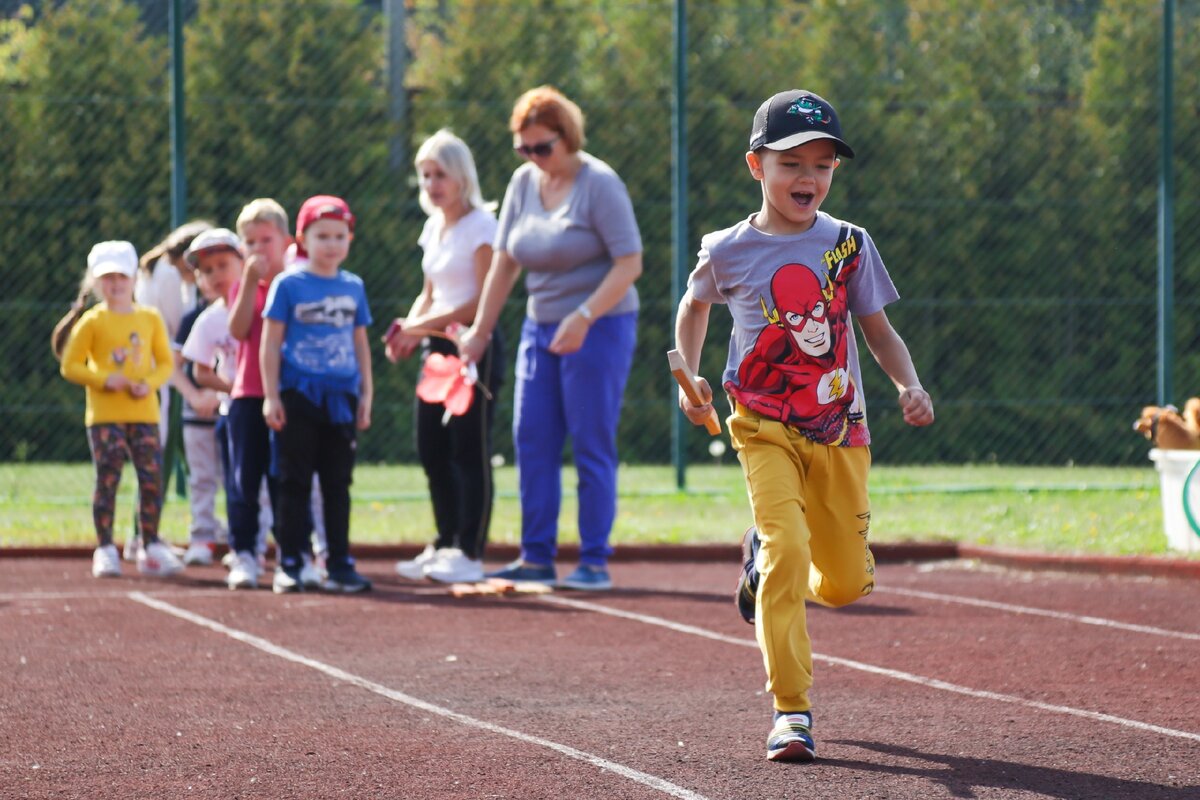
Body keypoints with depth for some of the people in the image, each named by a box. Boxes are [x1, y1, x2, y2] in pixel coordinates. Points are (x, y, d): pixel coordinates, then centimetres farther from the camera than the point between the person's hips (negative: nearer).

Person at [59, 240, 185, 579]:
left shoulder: (150, 319, 8)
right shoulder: (92, 322, 0)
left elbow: (166, 363, 11)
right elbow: (70, 366, -1)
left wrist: (149, 383, -9)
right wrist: (104, 379, -15)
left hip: (144, 412, 3)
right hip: (104, 414, -3)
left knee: (152, 480, 0)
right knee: (107, 480, -4)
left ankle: (151, 548, 11)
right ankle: (105, 550, 2)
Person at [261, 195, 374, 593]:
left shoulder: (353, 287, 9)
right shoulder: (289, 285, -2)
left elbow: (360, 343, 15)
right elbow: (271, 342, -3)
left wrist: (366, 394, 11)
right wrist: (271, 396, -7)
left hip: (341, 397, 3)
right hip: (298, 396, -3)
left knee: (338, 484, 7)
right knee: (295, 483, 1)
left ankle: (339, 564, 11)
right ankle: (289, 564, 4)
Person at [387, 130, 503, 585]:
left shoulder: (481, 227, -10)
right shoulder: (434, 228, 14)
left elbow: (484, 301, -15)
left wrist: (423, 326, -16)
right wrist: (408, 330, 2)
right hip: (437, 349, 8)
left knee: (469, 452, -7)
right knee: (431, 450, 8)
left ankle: (470, 554, -4)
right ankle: (445, 546, 18)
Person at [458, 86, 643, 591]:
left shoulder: (599, 184, -12)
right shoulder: (524, 182, 6)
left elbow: (629, 263, -17)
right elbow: (504, 263, 12)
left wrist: (584, 317, -25)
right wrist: (480, 332, 10)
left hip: (598, 328, -7)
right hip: (541, 327, 7)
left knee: (591, 446, -5)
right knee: (531, 441, 3)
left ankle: (595, 563, -1)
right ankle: (537, 556, 9)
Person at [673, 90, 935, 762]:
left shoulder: (849, 245, -1)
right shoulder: (729, 251, -3)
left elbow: (878, 329, 7)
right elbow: (694, 308, 17)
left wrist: (909, 386, -10)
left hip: (840, 432, 2)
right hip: (765, 428, -2)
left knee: (847, 583, 4)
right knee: (786, 546, -21)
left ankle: (766, 560, 39)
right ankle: (792, 711, -15)